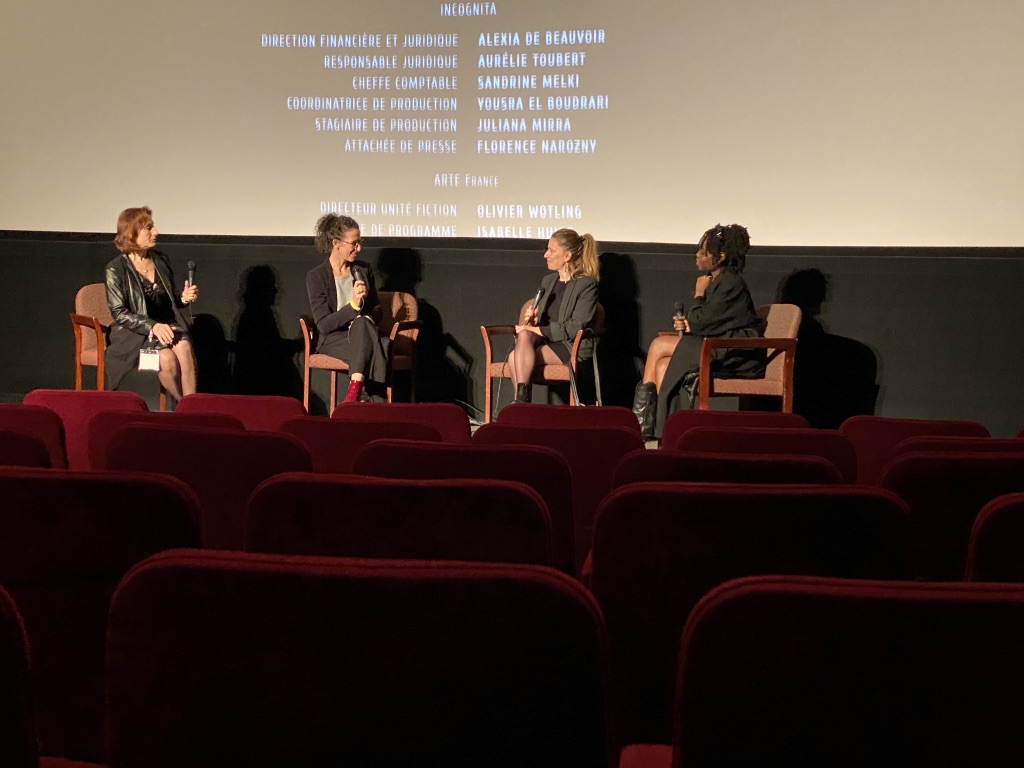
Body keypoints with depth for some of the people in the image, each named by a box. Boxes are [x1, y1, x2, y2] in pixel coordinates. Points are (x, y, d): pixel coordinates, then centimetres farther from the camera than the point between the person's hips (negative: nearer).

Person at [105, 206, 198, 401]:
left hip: (166, 326, 4)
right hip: (134, 333, -4)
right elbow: (119, 313, -9)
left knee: (184, 348, -31)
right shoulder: (116, 269, -5)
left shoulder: (161, 261, 11)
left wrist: (184, 298, -1)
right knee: (167, 358, -32)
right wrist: (152, 326, -22)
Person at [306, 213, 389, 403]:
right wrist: (353, 305, -25)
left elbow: (377, 310, 19)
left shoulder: (364, 270, 11)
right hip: (333, 340, -4)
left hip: (362, 335, 4)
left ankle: (355, 393, -43)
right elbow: (324, 325, -11)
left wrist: (369, 318, -6)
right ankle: (373, 400, -43)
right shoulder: (316, 276, -5)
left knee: (384, 344, -34)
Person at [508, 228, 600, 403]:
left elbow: (575, 327, -12)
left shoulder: (587, 284, -3)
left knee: (516, 358, -29)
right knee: (524, 335, -31)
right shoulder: (548, 281, 20)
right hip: (543, 341, 6)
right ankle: (521, 399, -37)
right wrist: (530, 319, -2)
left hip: (571, 346, -6)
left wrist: (537, 330, -16)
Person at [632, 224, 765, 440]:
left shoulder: (732, 284, -13)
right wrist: (685, 323, -2)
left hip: (738, 354, -9)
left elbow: (700, 322, -17)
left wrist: (699, 294, -1)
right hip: (720, 348, 9)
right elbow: (701, 322, 19)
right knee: (662, 365, -9)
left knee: (659, 345, -13)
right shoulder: (715, 281, 16)